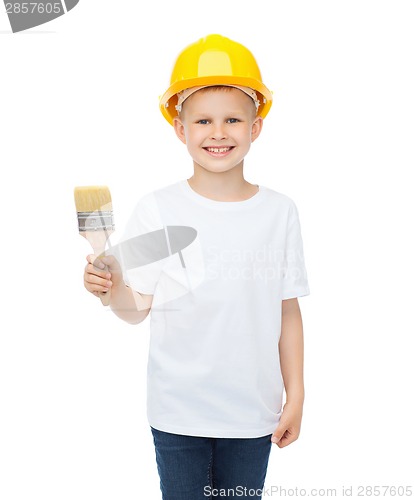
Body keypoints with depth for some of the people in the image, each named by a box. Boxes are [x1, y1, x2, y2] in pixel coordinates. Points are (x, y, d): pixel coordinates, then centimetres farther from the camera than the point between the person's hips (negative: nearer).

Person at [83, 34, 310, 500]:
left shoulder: (280, 211, -4)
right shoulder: (157, 209, -8)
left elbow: (288, 311, 1)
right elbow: (138, 307, -6)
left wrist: (296, 396, 3)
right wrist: (113, 288, -27)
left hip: (253, 410, 1)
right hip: (178, 411, -1)